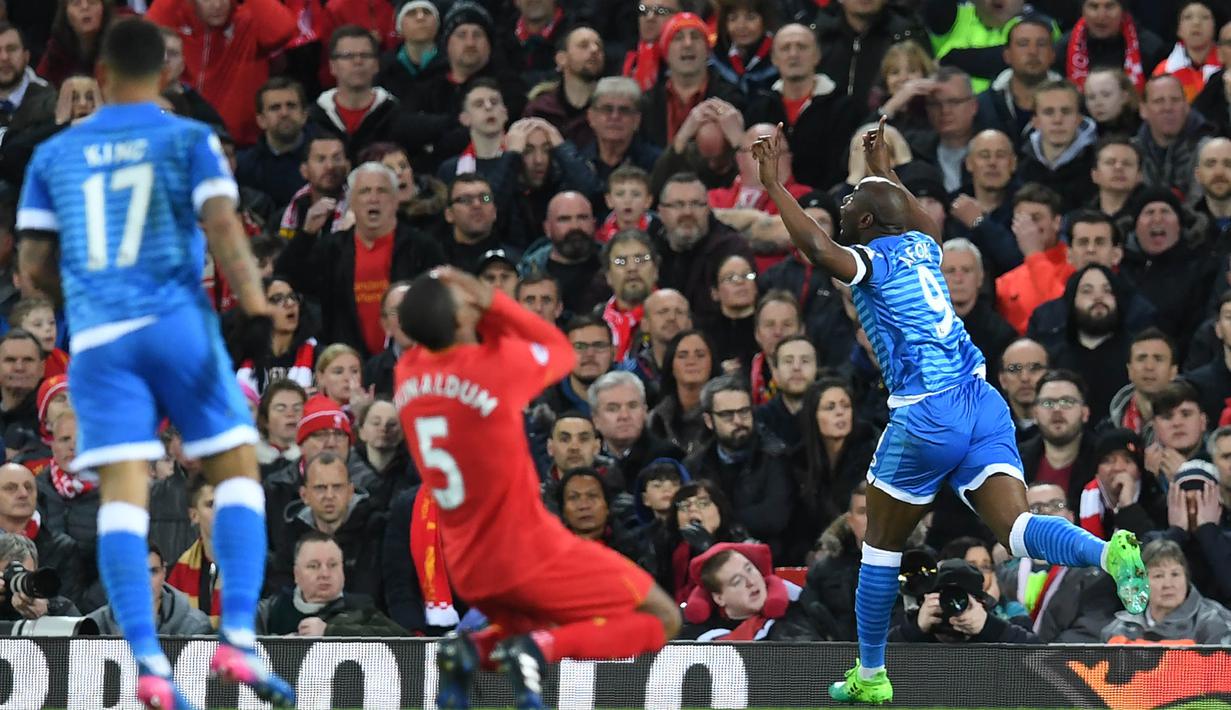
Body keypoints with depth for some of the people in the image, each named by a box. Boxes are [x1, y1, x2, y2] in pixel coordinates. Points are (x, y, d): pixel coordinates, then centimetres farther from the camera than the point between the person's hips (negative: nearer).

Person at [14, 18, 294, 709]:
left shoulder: (55, 154, 13)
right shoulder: (190, 139, 5)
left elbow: (35, 262, 14)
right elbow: (222, 224, -9)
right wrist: (259, 310, -12)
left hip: (97, 336, 2)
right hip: (176, 321, -2)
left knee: (123, 493, -4)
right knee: (239, 471, 7)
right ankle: (239, 636, -8)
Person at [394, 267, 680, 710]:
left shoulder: (407, 375, -2)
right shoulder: (496, 365, -19)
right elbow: (561, 350, 2)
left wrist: (486, 307, -2)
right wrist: (493, 303, -6)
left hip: (469, 572, 7)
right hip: (530, 556, -7)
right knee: (661, 620, 7)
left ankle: (473, 649, 1)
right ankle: (539, 649, -15)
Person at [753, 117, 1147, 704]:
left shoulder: (871, 260, -2)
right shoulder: (921, 247, 19)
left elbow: (817, 247, -25)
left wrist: (773, 184, -15)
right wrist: (885, 171, 58)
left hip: (926, 418, -6)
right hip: (986, 406, 6)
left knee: (882, 543, 14)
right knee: (1017, 529, -11)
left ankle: (870, 676, 24)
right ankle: (1108, 552, -42)